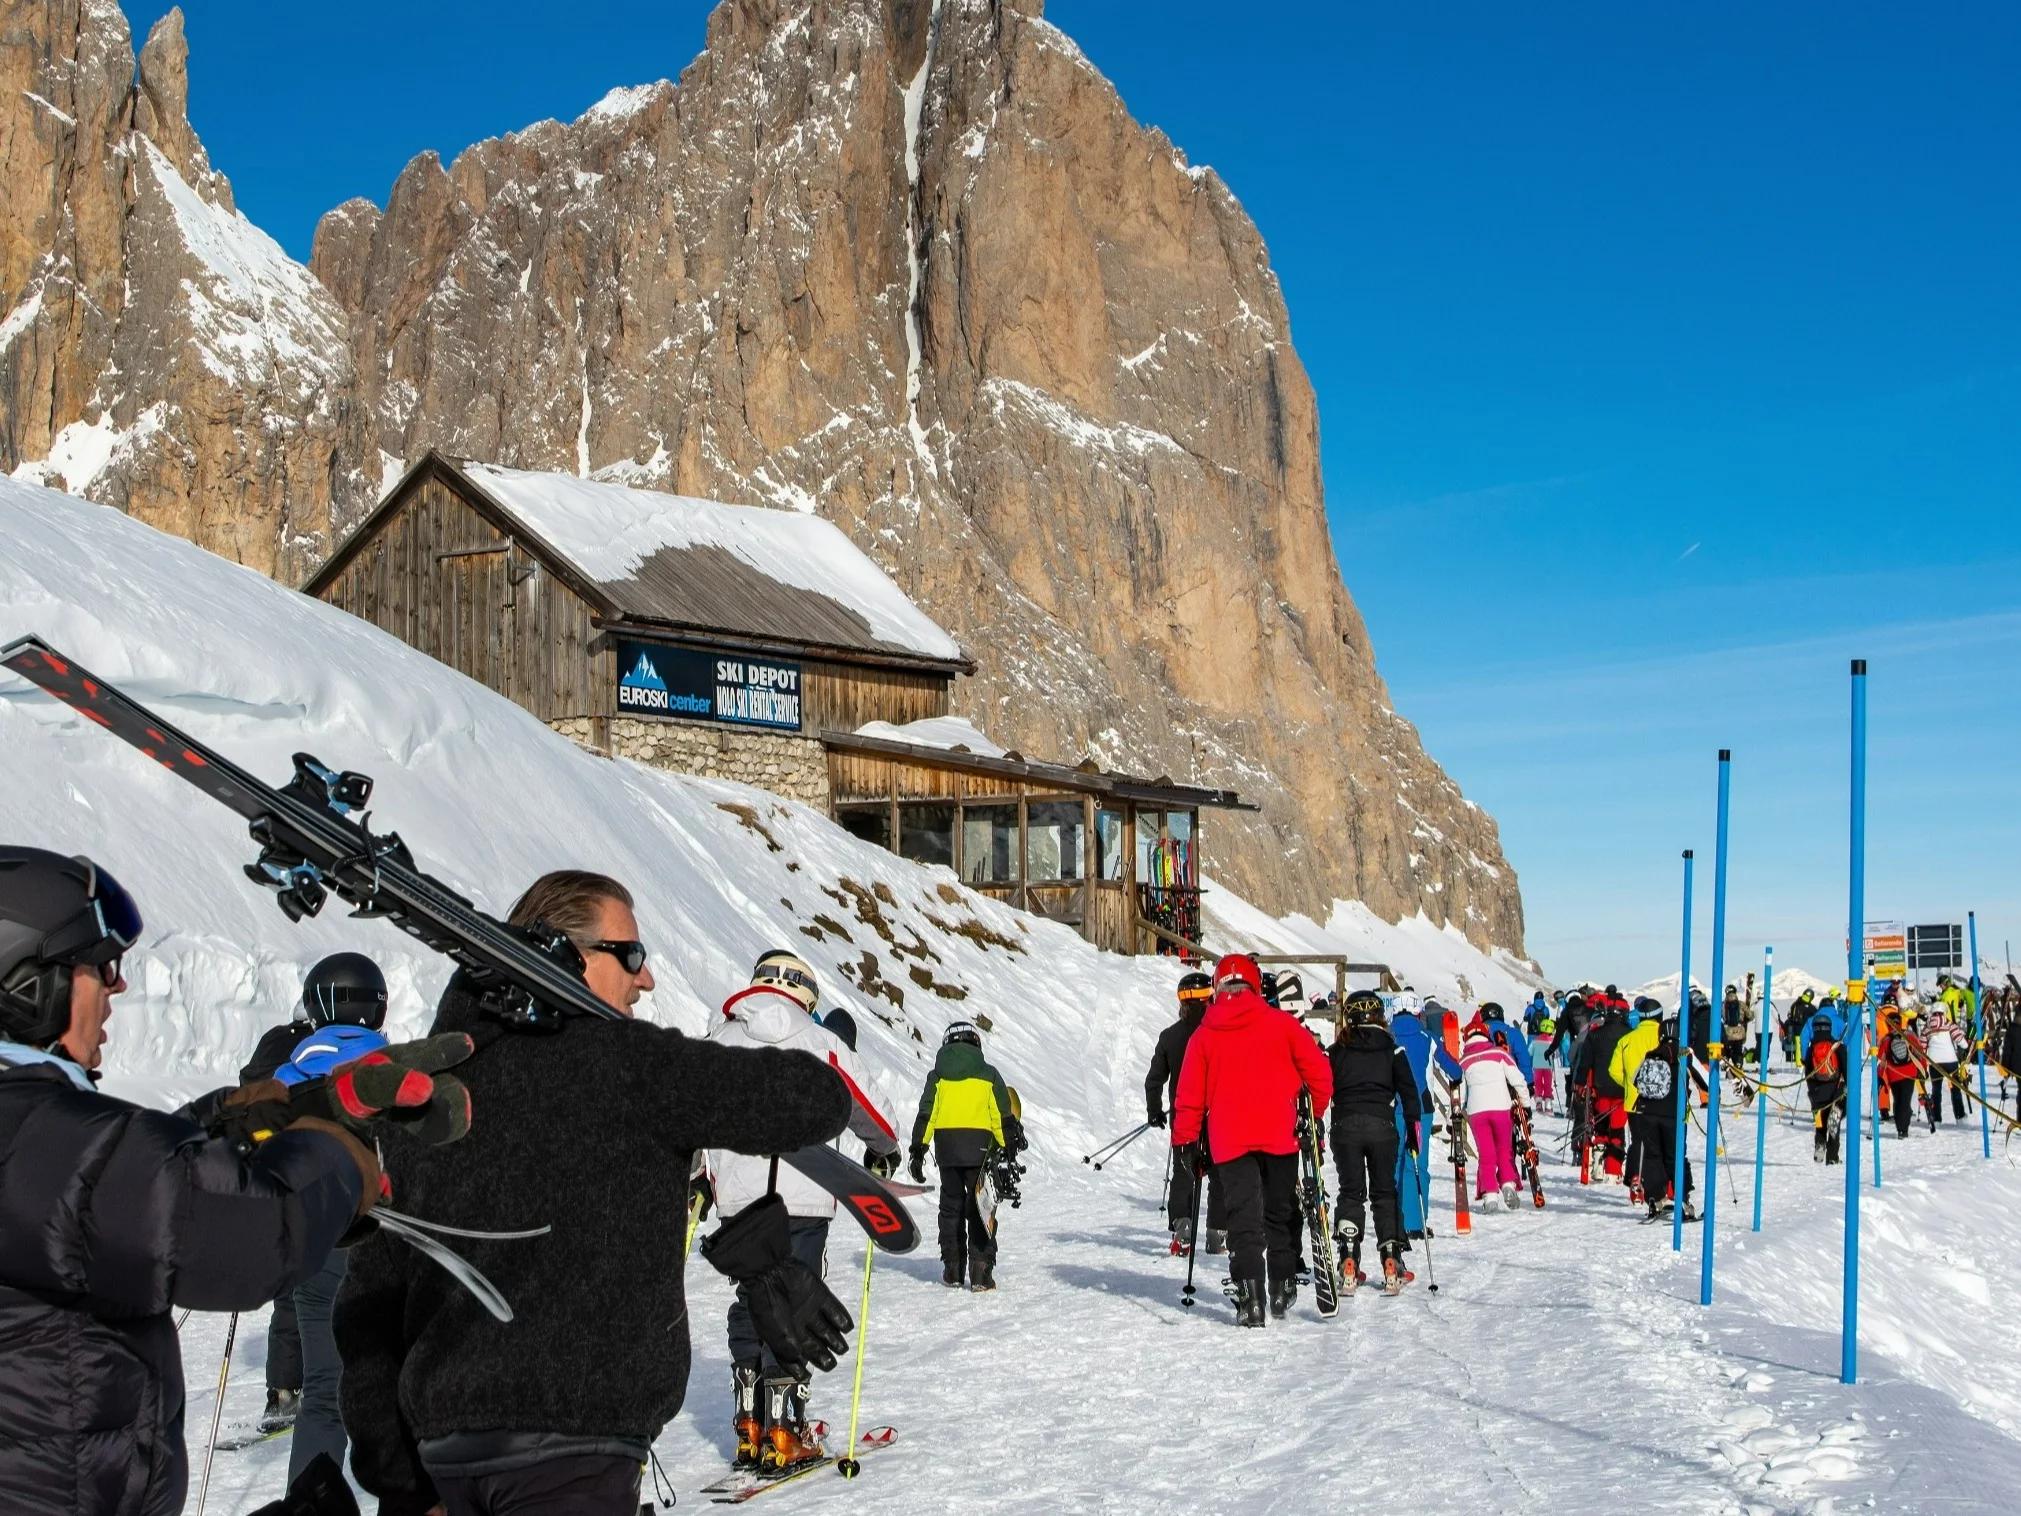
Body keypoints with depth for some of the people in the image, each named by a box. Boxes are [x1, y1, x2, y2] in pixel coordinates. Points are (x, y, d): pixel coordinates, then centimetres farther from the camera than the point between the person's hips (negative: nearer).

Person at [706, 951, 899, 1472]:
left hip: (738, 1199, 3)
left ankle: (750, 1428, 16)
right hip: (802, 1199, -3)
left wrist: (699, 1176, 26)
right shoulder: (821, 1043, 1)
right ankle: (783, 1436, 0)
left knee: (751, 1304, 16)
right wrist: (884, 1147, 27)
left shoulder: (720, 1041, 7)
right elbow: (865, 1107, 6)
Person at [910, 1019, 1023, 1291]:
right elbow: (1003, 1117, 2)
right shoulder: (988, 1075, 5)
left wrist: (918, 1151, 6)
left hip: (946, 1149, 2)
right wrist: (1010, 1147, 7)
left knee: (951, 1207, 12)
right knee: (979, 1208, 1)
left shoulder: (937, 1076, 8)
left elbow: (925, 1116, 4)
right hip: (979, 1148, -2)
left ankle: (953, 1270, 12)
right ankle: (981, 1270, -6)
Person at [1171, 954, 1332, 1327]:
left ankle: (1250, 1297, -14)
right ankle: (1283, 1289, 23)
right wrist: (1315, 1112, 15)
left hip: (1229, 1141, 0)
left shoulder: (1203, 1035, 4)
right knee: (1280, 1215, 16)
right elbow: (1318, 1070, 1)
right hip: (1280, 1136, 0)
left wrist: (1184, 1138, 15)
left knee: (1243, 1220, -1)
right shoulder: (1281, 1024, 2)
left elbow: (1190, 1092, 6)